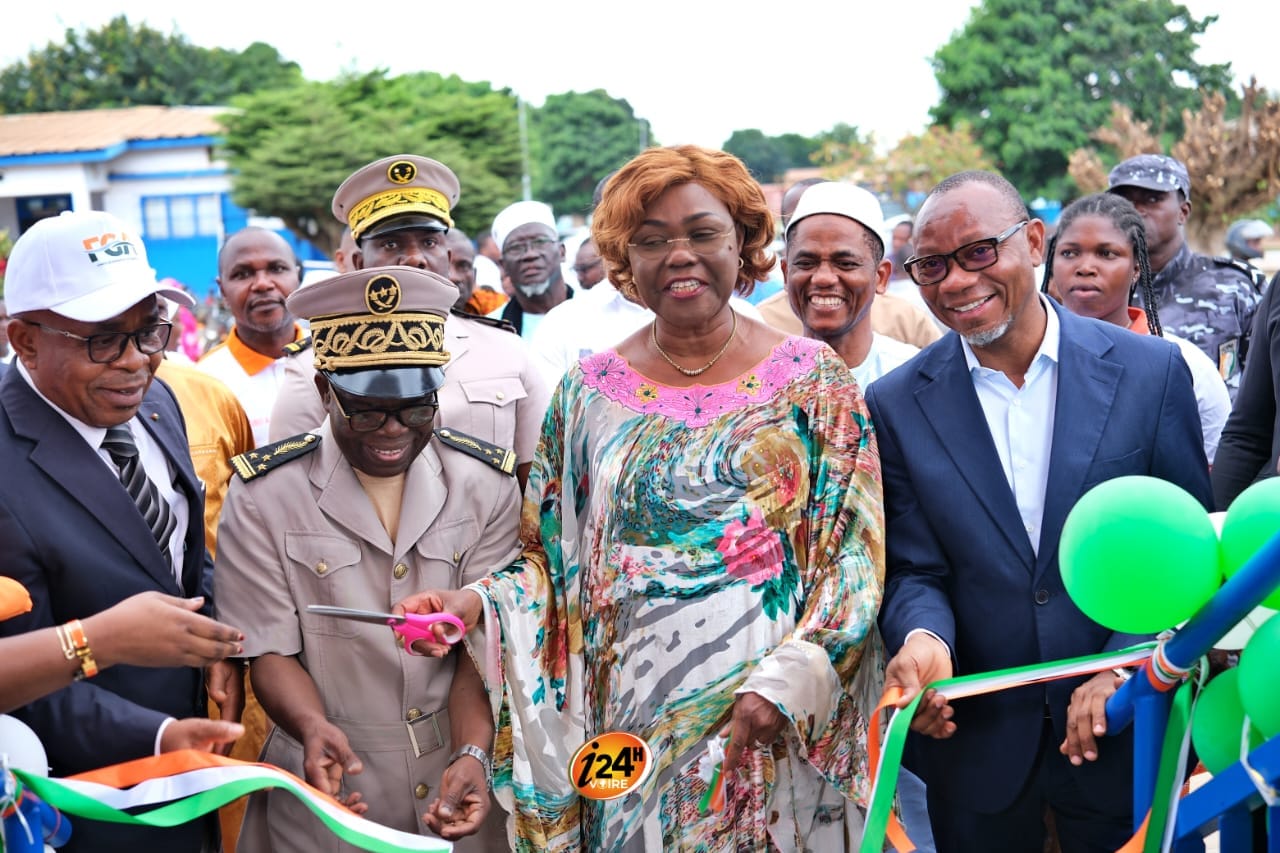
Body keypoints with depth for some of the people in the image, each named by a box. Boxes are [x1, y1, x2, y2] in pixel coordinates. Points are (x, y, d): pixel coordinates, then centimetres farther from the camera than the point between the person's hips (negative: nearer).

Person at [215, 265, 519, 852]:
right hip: (329, 787, -1)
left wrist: (474, 754, -20)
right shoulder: (264, 497, -9)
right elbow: (271, 650, -6)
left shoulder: (486, 487, -5)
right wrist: (314, 728, -25)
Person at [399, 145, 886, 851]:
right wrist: (474, 603, -10)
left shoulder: (815, 380, -2)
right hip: (632, 721, 2)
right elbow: (556, 559, 8)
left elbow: (852, 553, -5)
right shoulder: (590, 391, 4)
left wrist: (789, 679, -17)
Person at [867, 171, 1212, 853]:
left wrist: (1125, 669, -14)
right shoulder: (896, 405, -4)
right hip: (973, 739, 0)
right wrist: (922, 636, -23)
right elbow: (914, 571, -2)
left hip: (1124, 731, 0)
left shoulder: (1151, 370, -6)